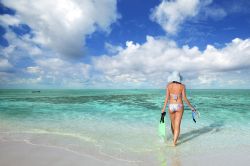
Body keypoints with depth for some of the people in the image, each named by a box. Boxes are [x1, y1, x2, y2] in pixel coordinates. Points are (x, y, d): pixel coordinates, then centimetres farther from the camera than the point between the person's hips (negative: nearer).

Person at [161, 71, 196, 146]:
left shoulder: (168, 85, -4)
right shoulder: (182, 86, -5)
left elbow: (167, 98, -8)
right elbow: (184, 98, -7)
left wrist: (164, 108, -2)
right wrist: (191, 107, 5)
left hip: (171, 106, 1)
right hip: (179, 106, -1)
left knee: (173, 123, 21)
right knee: (177, 125, 2)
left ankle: (175, 138, 42)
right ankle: (174, 142, -4)